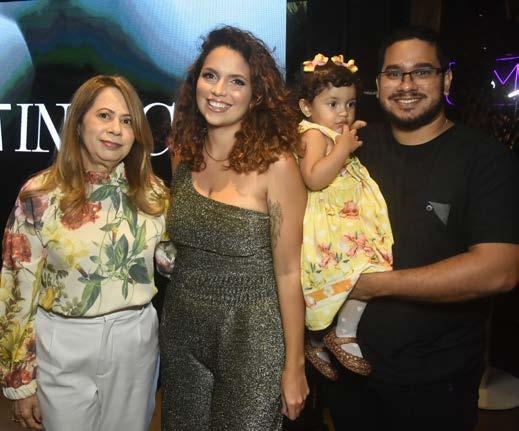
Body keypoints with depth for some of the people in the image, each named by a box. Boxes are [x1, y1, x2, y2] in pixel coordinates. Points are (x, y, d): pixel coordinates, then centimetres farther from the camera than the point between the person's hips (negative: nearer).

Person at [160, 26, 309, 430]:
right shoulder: (185, 155, -1)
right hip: (181, 332, 5)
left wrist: (294, 365, -9)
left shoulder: (275, 165, -17)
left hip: (250, 336, -5)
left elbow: (288, 273, -13)